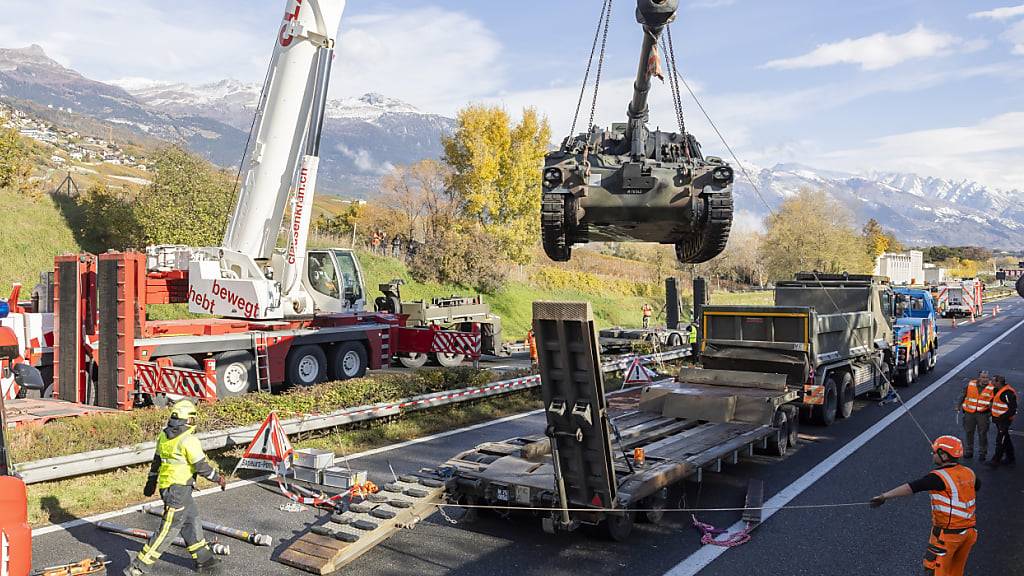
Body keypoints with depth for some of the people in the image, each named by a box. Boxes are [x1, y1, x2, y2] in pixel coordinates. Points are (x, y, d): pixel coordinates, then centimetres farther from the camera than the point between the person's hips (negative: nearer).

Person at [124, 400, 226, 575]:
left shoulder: (164, 436, 6)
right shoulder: (189, 440, -20)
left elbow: (156, 461, 17)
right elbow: (201, 467, -16)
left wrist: (151, 482, 28)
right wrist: (218, 478, -2)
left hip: (166, 486, 9)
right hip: (178, 489, -9)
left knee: (192, 521, 18)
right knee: (168, 530, -1)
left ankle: (203, 559, 28)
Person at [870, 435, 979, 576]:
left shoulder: (939, 477, -21)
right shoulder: (968, 473, 1)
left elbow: (911, 487, -30)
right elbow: (977, 486, 25)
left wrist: (884, 496, -34)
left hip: (948, 533, -7)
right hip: (969, 531, 7)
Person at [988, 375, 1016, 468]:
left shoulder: (1008, 393, -22)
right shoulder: (1000, 390, 10)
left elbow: (1013, 408, -23)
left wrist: (1003, 417, -23)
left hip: (1004, 420, -10)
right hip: (999, 419, 10)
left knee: (1000, 441, -5)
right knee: (1006, 439, 20)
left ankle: (996, 461, -1)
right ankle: (1011, 458, 32)